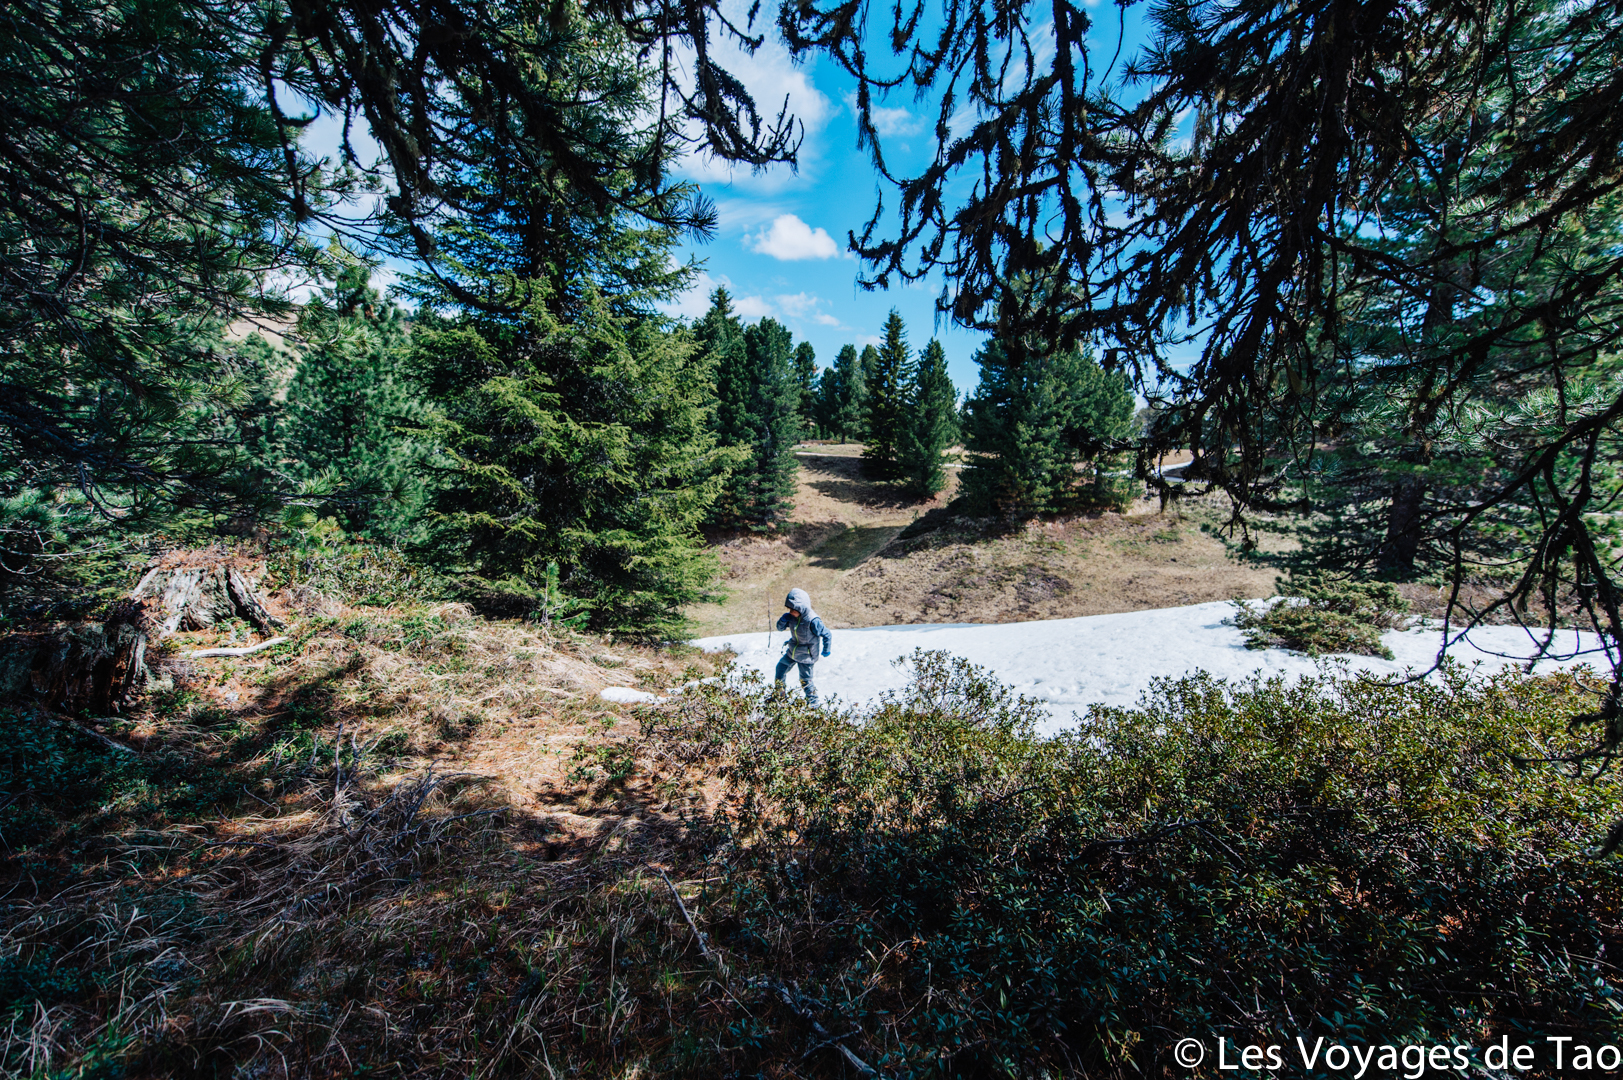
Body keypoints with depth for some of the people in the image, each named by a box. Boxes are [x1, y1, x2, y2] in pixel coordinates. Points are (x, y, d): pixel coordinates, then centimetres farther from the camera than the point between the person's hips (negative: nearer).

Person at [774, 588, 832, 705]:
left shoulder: (813, 621, -31)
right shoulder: (792, 616, -11)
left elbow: (826, 634, -20)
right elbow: (780, 628, 2)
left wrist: (826, 650, -8)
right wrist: (783, 620, -20)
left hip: (806, 656, -7)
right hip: (792, 651, 7)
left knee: (805, 680, 5)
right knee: (780, 669, 19)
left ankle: (813, 702, 29)